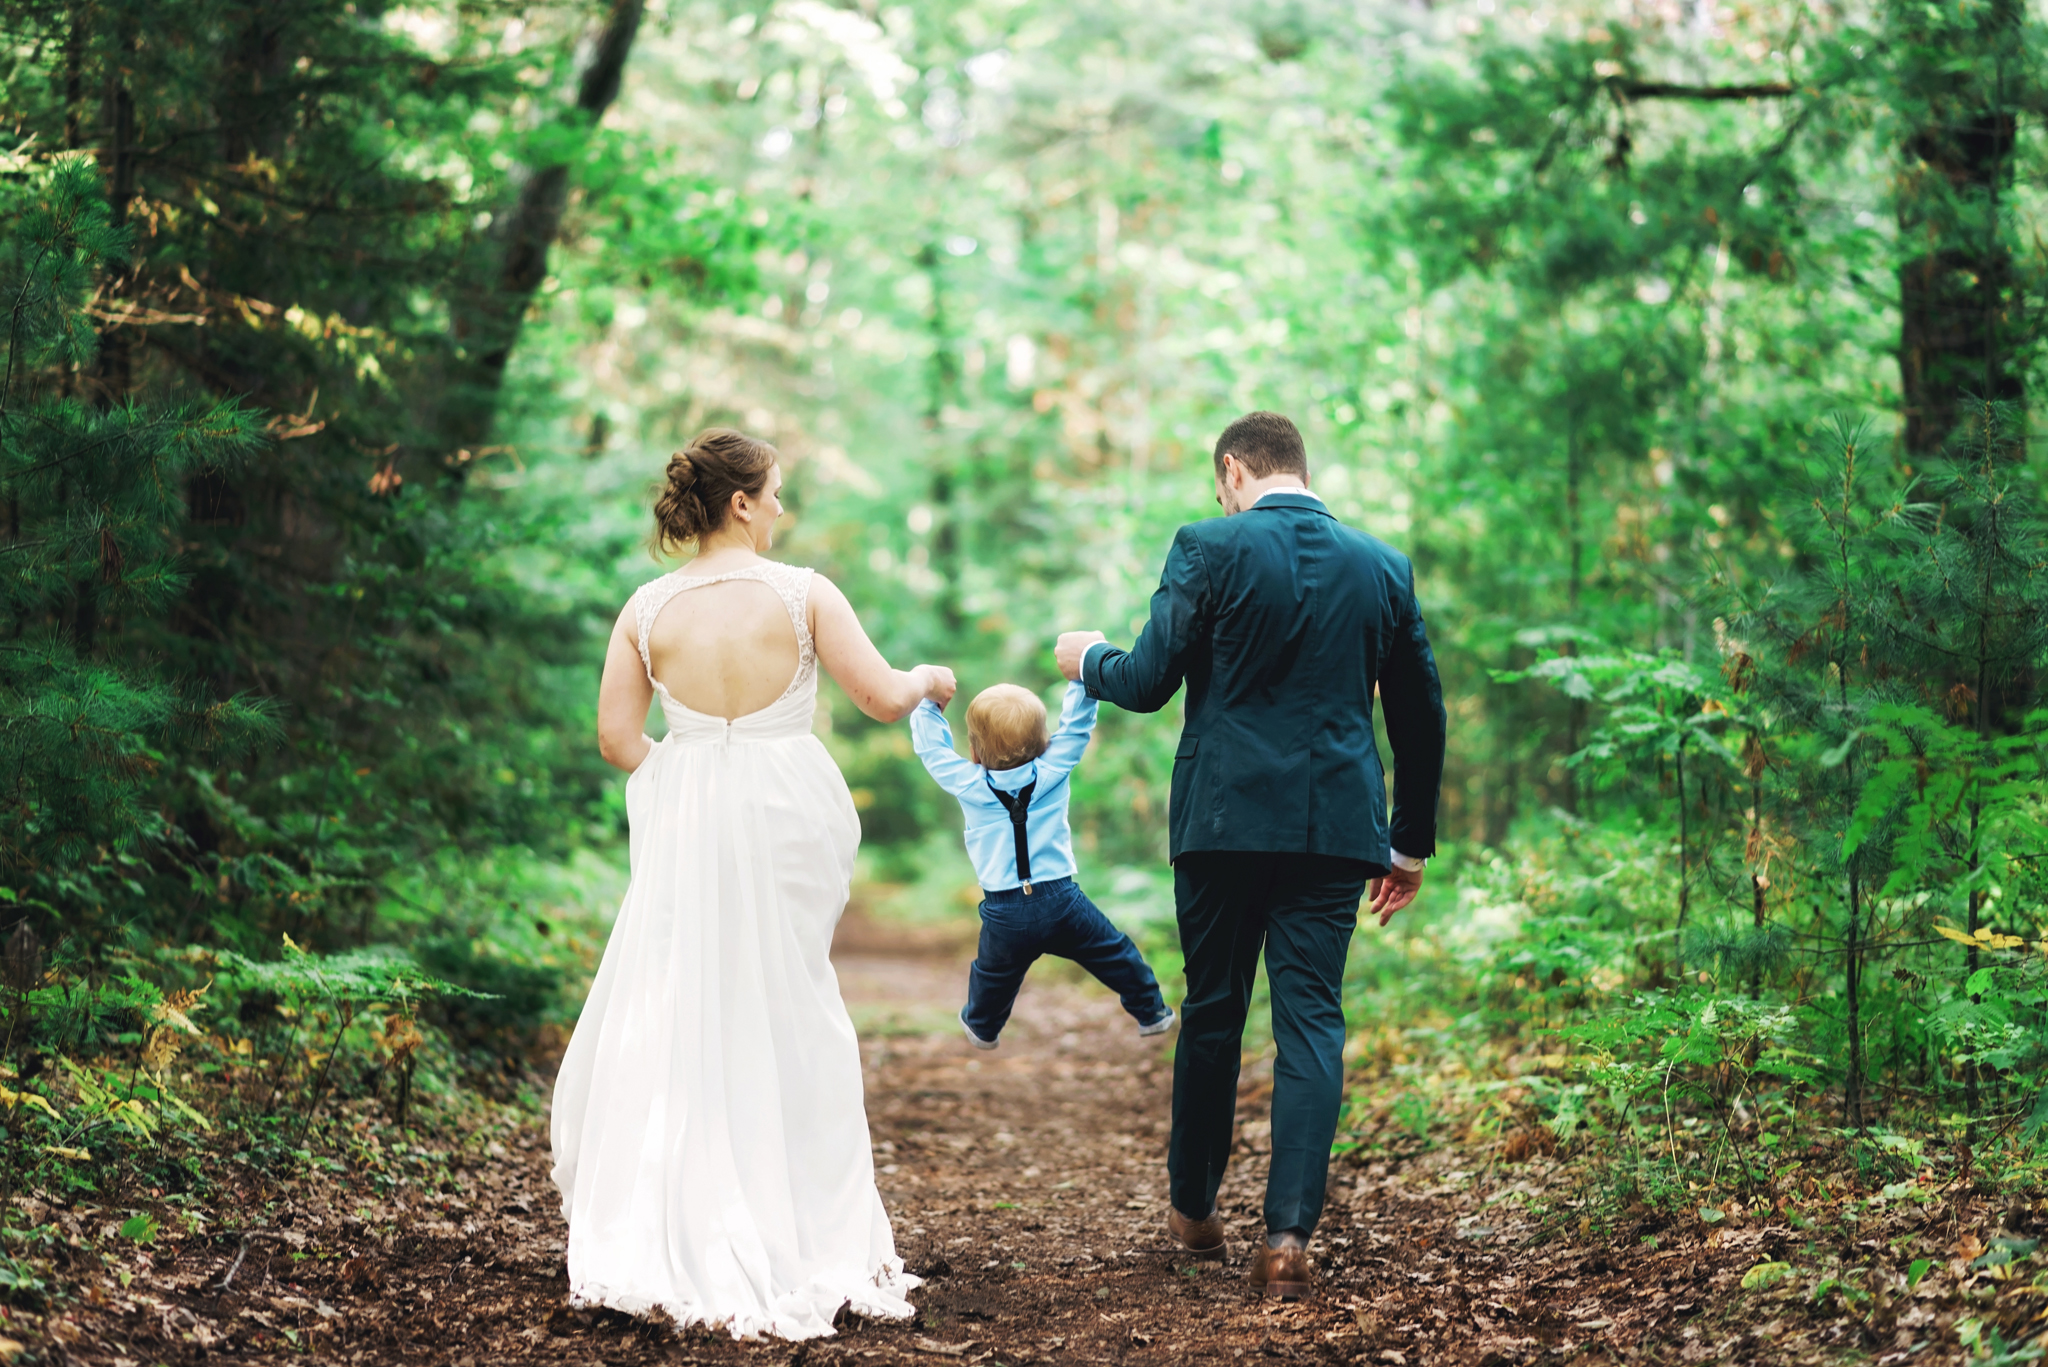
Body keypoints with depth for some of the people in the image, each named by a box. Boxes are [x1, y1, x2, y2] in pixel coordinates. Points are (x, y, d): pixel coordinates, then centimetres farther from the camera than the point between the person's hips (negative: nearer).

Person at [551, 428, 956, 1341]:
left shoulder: (647, 608, 1)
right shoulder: (802, 593, -6)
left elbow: (617, 736, -1)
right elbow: (882, 699, -5)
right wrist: (929, 678, 17)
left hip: (683, 825, 2)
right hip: (785, 818, -2)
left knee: (671, 1019, 8)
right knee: (782, 1026, 8)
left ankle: (658, 1246, 9)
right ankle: (801, 1245, 15)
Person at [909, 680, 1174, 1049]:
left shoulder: (970, 786, -4)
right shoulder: (1052, 772, -4)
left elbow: (931, 746, 9)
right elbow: (1077, 724, 2)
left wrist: (928, 704, 21)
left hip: (1005, 915, 1)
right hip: (1062, 901, -1)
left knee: (994, 975, 24)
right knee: (1115, 953, 15)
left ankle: (982, 1027, 44)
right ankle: (1151, 1013, 24)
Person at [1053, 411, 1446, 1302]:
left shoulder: (1208, 550, -4)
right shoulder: (1383, 566, 8)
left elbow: (1149, 683, -4)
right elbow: (1421, 716, 12)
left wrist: (1087, 659, 18)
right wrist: (1412, 842, 21)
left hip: (1225, 819, -2)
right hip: (1337, 827, 2)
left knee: (1212, 1011, 13)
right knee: (1311, 1019, 1)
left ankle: (1194, 1209, 29)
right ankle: (1288, 1236, -10)